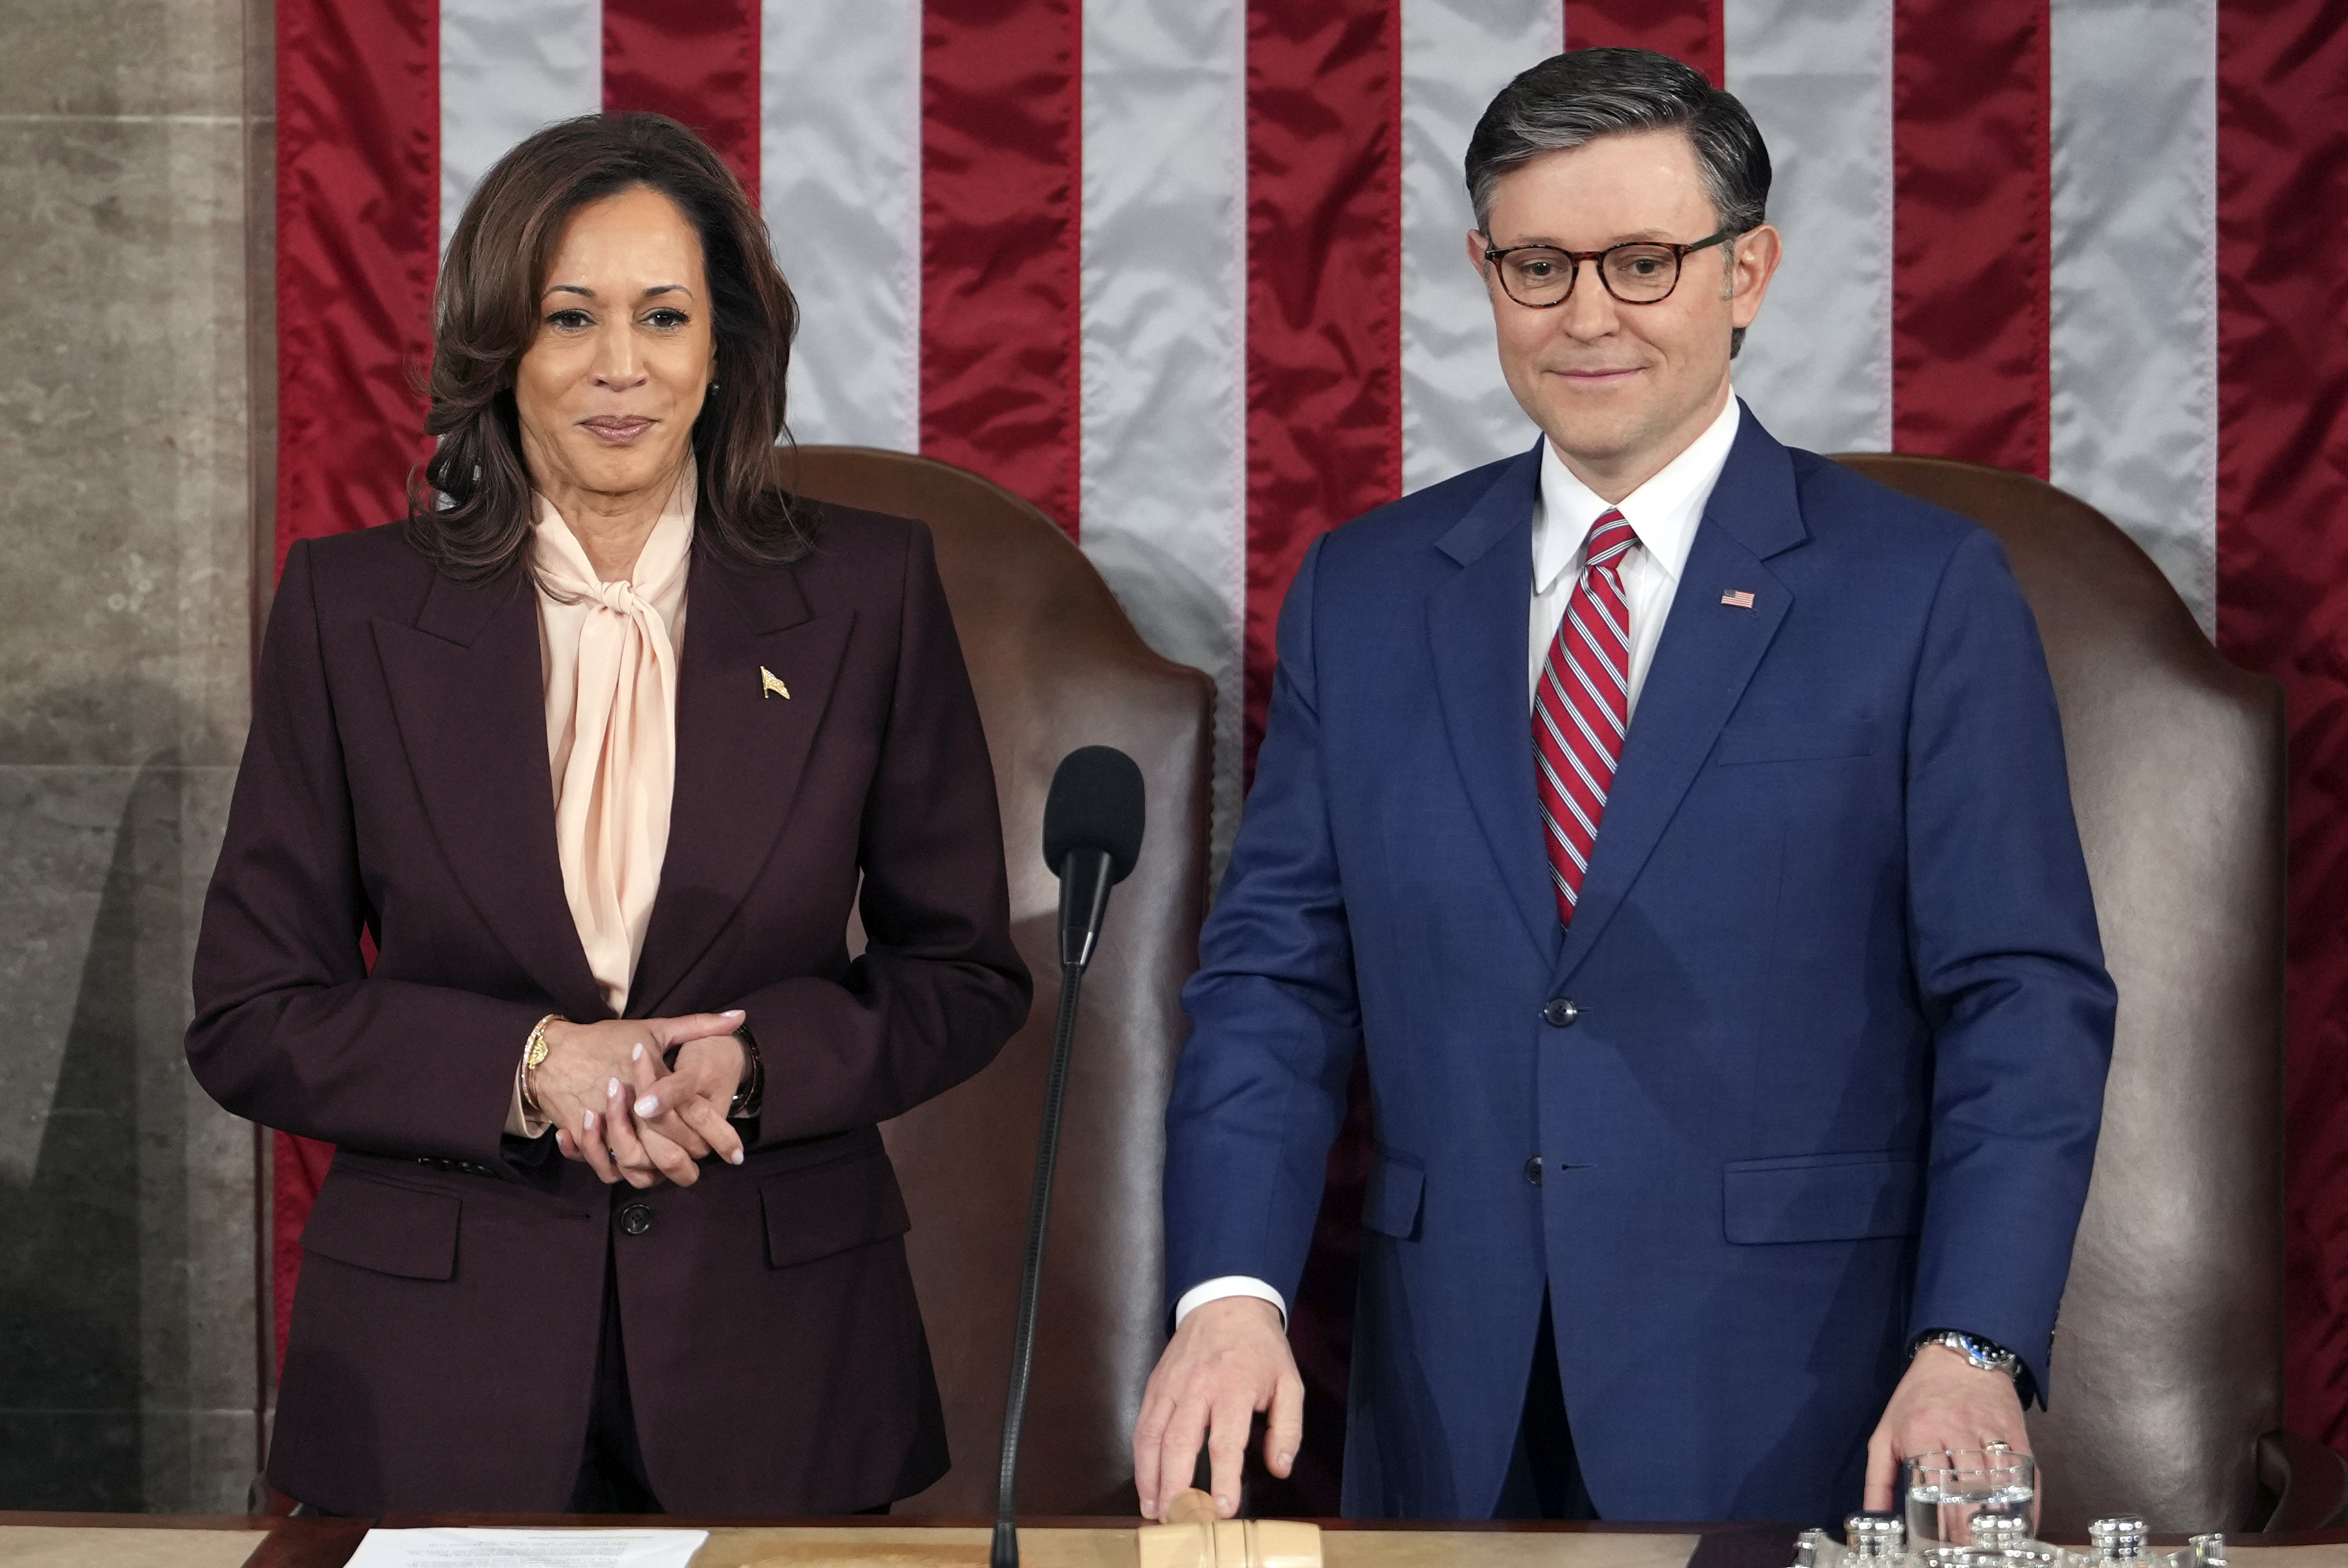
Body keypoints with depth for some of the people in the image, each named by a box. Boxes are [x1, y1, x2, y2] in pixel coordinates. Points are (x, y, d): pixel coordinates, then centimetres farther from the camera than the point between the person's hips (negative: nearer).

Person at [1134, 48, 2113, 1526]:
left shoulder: (1928, 590, -2)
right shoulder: (1364, 591, 9)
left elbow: (2024, 1002, -5)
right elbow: (1279, 972, 5)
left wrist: (1972, 1351, -18)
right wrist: (1230, 1291, -10)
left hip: (1791, 1419, -3)